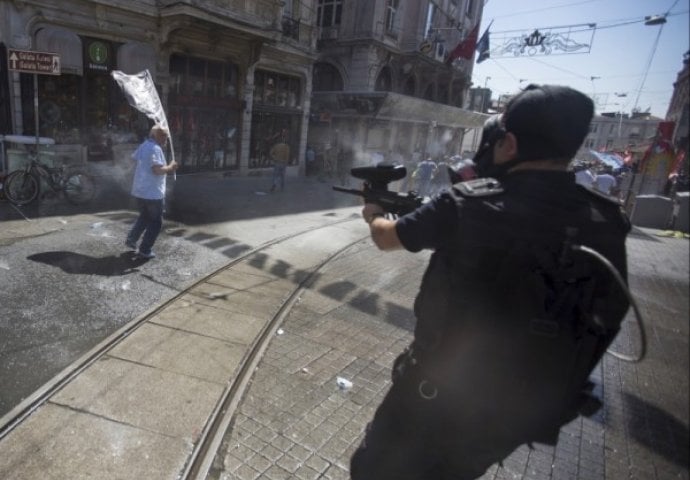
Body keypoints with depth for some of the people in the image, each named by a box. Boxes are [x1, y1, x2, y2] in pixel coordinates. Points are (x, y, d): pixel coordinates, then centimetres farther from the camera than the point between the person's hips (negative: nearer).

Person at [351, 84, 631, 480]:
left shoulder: (467, 204, -21)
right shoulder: (607, 224, -7)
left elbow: (386, 238, -5)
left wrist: (374, 216, 21)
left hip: (439, 396, -5)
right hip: (527, 412, 5)